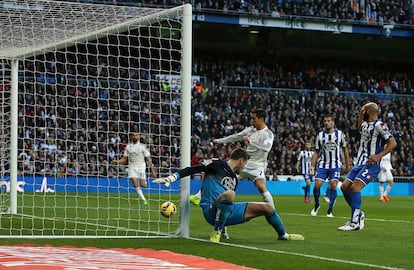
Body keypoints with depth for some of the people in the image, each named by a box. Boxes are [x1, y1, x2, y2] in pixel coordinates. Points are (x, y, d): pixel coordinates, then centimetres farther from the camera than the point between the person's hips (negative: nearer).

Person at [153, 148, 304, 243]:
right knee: (229, 194, -41)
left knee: (267, 207, 7)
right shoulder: (216, 164, -1)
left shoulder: (234, 179, 22)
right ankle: (217, 233, -25)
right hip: (211, 211, -8)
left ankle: (283, 235, 32)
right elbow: (191, 170, -8)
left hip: (228, 212, 8)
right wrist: (171, 178, -21)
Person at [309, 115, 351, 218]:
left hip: (335, 165, -1)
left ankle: (330, 210, -5)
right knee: (317, 184, -12)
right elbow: (317, 152, 10)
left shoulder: (340, 134, 1)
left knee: (333, 185, -15)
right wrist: (312, 165, 0)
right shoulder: (320, 135, 5)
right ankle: (316, 205, 14)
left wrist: (347, 165, 8)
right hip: (323, 165, 2)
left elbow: (345, 150, 8)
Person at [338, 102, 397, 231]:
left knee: (355, 187, -21)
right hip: (360, 163, 9)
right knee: (345, 186, 3)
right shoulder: (365, 125, 16)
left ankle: (355, 222, -18)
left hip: (371, 165, -9)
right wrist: (361, 114, 22)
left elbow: (393, 143, -15)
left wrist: (378, 156, -22)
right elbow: (360, 125, 42)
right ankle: (359, 214, 17)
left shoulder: (379, 125, -11)